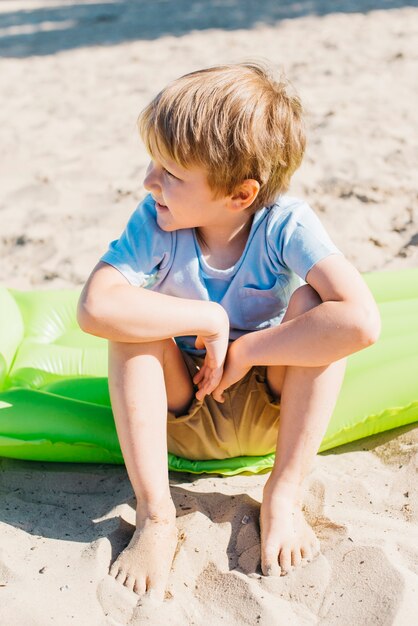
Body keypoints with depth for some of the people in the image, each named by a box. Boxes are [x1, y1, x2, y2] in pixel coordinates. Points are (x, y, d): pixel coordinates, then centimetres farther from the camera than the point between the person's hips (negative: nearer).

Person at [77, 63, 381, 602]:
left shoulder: (286, 225, -23)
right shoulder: (154, 222, -18)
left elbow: (361, 322, -36)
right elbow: (94, 307, -33)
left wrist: (242, 352, -30)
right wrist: (208, 321, -31)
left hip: (270, 413, -1)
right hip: (182, 419, 1)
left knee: (312, 304, -27)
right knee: (132, 321, -26)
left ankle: (283, 498, -16)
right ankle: (154, 516, -19)